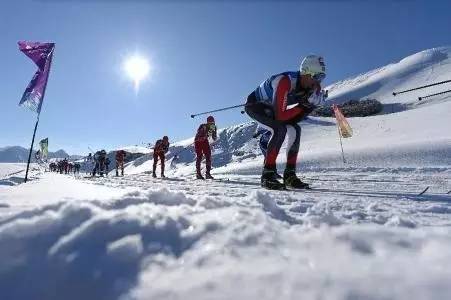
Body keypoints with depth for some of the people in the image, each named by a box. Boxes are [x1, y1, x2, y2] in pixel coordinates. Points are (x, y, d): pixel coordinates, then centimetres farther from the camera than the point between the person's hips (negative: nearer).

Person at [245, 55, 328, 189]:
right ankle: (268, 174, -22)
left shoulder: (307, 86, -8)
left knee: (295, 130, -8)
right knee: (280, 129, -28)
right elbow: (280, 115, -36)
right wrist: (303, 105, -29)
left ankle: (290, 175, -3)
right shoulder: (285, 82, -33)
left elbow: (295, 119, -7)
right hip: (254, 105, -8)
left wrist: (311, 102, -22)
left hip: (270, 107, 8)